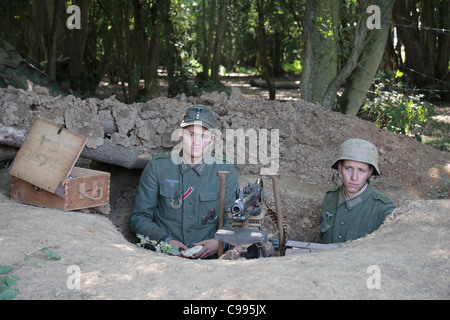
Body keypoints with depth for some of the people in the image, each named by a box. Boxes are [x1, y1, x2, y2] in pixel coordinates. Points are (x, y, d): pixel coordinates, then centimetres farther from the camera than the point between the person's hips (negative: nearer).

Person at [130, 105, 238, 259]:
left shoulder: (225, 169, 7)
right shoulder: (158, 166, 4)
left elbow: (230, 220, 11)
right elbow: (139, 217, 5)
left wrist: (219, 242, -10)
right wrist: (166, 241, -12)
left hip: (208, 257, 1)